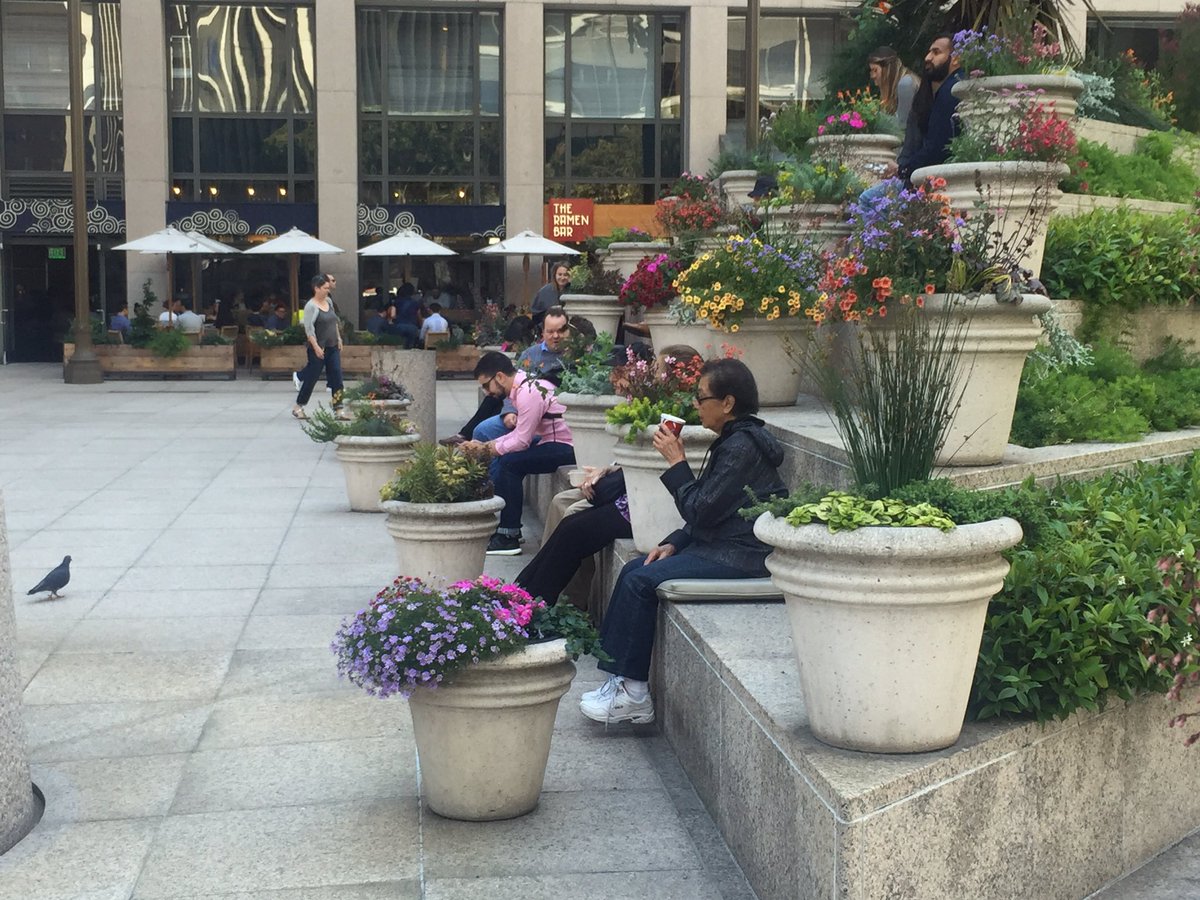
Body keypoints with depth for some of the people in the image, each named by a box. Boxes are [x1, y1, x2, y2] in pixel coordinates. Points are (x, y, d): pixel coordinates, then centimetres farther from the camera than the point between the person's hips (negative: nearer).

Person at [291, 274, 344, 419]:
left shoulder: (329, 301, 9)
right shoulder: (311, 306, -14)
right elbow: (309, 329, -18)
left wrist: (339, 338, 15)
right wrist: (316, 347, -22)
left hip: (332, 347, 7)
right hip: (318, 348, -7)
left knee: (336, 377, 1)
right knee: (312, 378, 2)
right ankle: (298, 407, 17)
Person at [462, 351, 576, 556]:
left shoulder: (528, 394, -21)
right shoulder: (525, 384, 10)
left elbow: (522, 441, -20)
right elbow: (521, 432, 15)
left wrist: (486, 449, -6)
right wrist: (486, 445, 6)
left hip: (567, 447, -10)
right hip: (554, 441, 10)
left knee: (508, 463, -20)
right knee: (499, 464, 7)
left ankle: (509, 537, -12)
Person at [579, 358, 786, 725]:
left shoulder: (742, 446, -18)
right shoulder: (731, 440, 15)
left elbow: (700, 511, -19)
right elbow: (705, 512, 18)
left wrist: (677, 462, -11)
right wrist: (673, 543, 6)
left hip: (742, 556, -11)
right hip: (721, 545, 11)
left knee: (642, 581, -17)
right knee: (633, 570, 3)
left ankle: (632, 693, -9)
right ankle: (621, 677, 0)